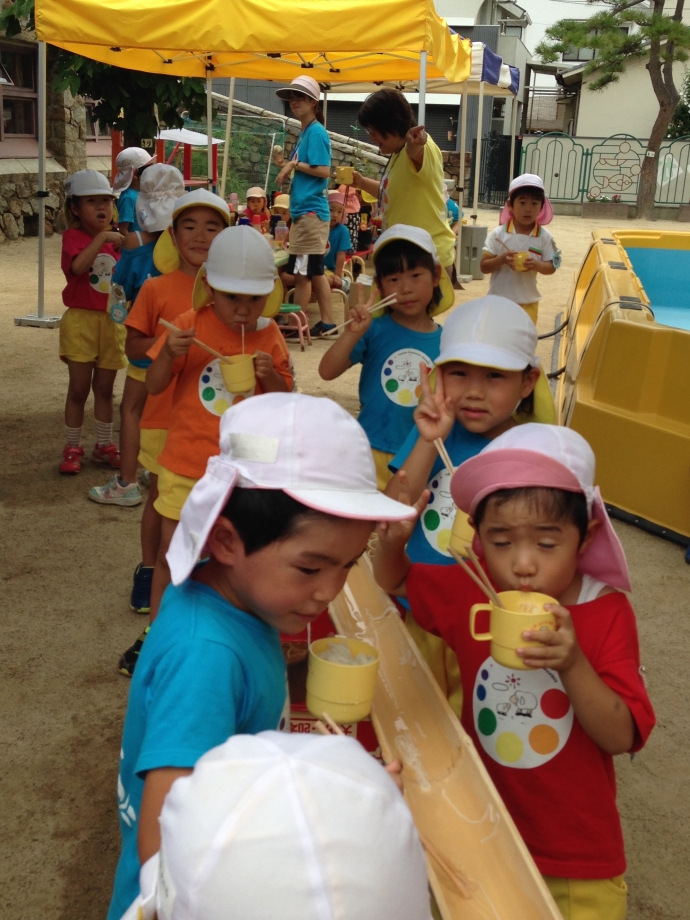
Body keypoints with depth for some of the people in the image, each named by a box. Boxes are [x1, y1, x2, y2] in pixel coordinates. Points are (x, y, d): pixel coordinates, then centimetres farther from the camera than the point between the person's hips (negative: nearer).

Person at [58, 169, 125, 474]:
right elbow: (78, 266, -29)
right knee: (79, 388, 0)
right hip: (81, 320, -5)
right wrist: (102, 238, -33)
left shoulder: (114, 238, 10)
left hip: (112, 322, 5)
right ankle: (72, 449, 13)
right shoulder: (73, 236, -8)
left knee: (104, 388, 12)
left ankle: (104, 446, 24)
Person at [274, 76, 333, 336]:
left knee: (302, 273, -5)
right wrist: (287, 165, 6)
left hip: (310, 210, -10)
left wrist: (295, 164, -12)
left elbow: (324, 171, -18)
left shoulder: (316, 132, -10)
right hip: (305, 209, 10)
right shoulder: (305, 132, 17)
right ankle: (327, 320, 17)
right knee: (314, 271, 12)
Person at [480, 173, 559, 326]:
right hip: (499, 301, -1)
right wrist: (502, 259, -25)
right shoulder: (498, 234, -8)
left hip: (527, 303, 1)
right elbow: (484, 266, -7)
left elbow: (551, 267, -1)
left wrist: (536, 265, -21)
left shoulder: (544, 237, -4)